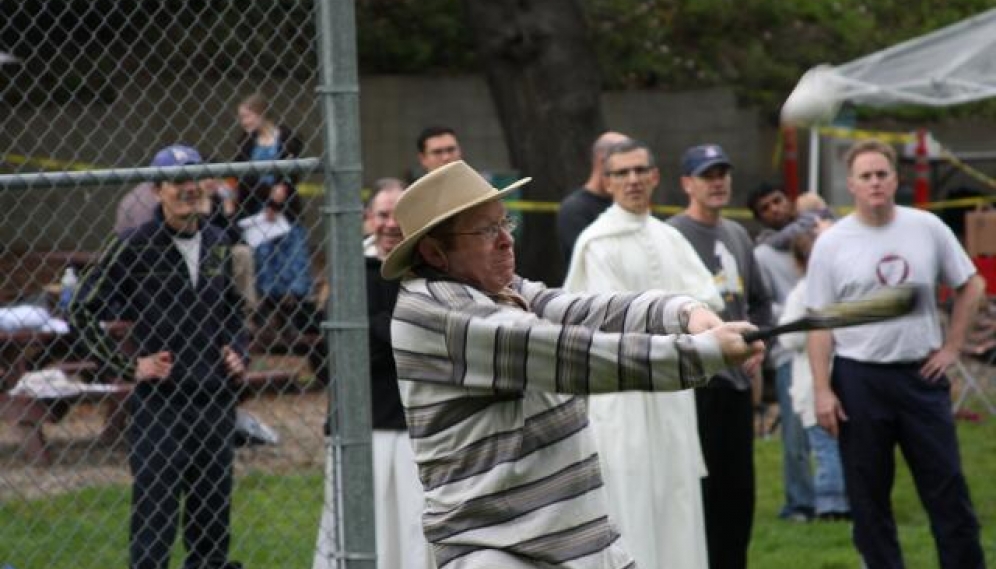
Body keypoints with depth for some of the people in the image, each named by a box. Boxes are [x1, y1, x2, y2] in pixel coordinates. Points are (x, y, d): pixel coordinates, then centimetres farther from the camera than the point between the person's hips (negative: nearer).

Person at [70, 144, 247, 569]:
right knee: (154, 515, -7)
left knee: (213, 512, 11)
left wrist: (237, 352, 10)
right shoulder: (134, 247, -6)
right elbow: (83, 309, -2)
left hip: (216, 398, 5)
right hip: (158, 401, -5)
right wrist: (129, 365, -7)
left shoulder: (217, 244, 11)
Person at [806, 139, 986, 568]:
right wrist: (822, 390, -8)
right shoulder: (831, 243, -3)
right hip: (858, 379, -1)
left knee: (948, 489, 3)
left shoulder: (927, 228, 1)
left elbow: (971, 286, 11)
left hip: (922, 374, 1)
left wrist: (951, 347, 3)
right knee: (868, 495, 6)